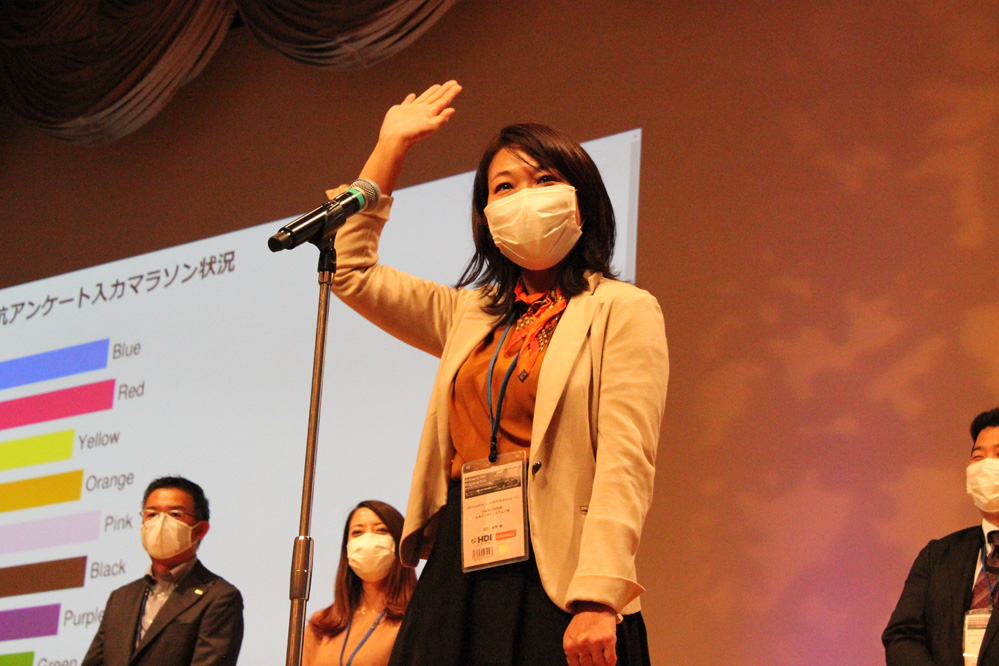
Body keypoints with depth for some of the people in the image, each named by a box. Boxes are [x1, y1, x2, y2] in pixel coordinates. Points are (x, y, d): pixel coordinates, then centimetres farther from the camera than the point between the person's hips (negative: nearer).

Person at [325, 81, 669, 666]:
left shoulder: (622, 310, 2)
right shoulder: (471, 314, 19)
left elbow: (626, 465, -9)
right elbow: (350, 270, 23)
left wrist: (598, 601, -20)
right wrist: (391, 148, 22)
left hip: (554, 582, -5)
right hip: (458, 576, 5)